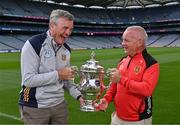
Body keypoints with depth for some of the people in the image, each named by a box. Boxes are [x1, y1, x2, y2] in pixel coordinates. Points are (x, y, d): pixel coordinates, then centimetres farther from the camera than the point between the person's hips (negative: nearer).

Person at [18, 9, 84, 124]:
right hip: (35, 107, -6)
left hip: (60, 105, 6)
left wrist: (78, 95, 0)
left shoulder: (66, 49, 6)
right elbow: (28, 80, -22)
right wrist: (57, 74, -20)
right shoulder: (33, 45, -16)